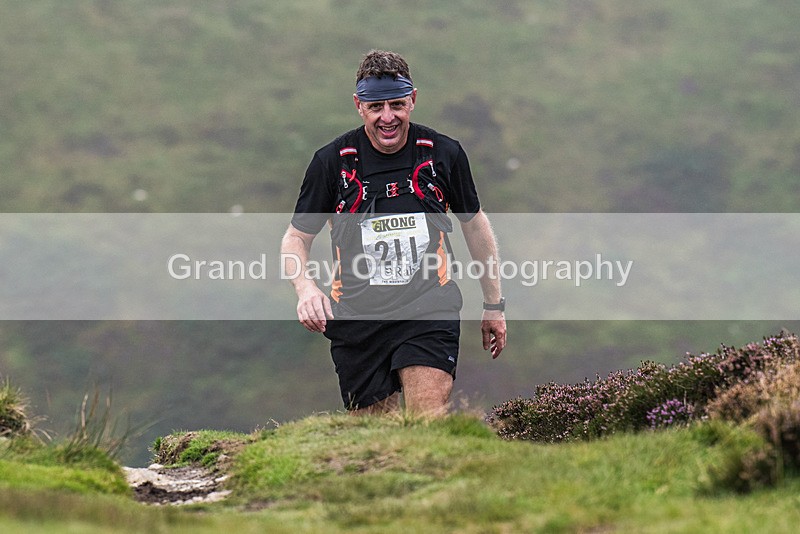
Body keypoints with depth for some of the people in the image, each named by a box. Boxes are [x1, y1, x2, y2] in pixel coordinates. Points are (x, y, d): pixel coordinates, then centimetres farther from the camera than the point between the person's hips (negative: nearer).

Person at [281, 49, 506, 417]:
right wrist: (305, 288, -16)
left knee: (429, 425, -22)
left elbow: (474, 224, 16)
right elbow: (296, 238, 5)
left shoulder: (444, 154, 0)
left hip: (430, 308, -1)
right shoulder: (332, 161, -3)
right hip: (358, 316, 1)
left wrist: (494, 304, 20)